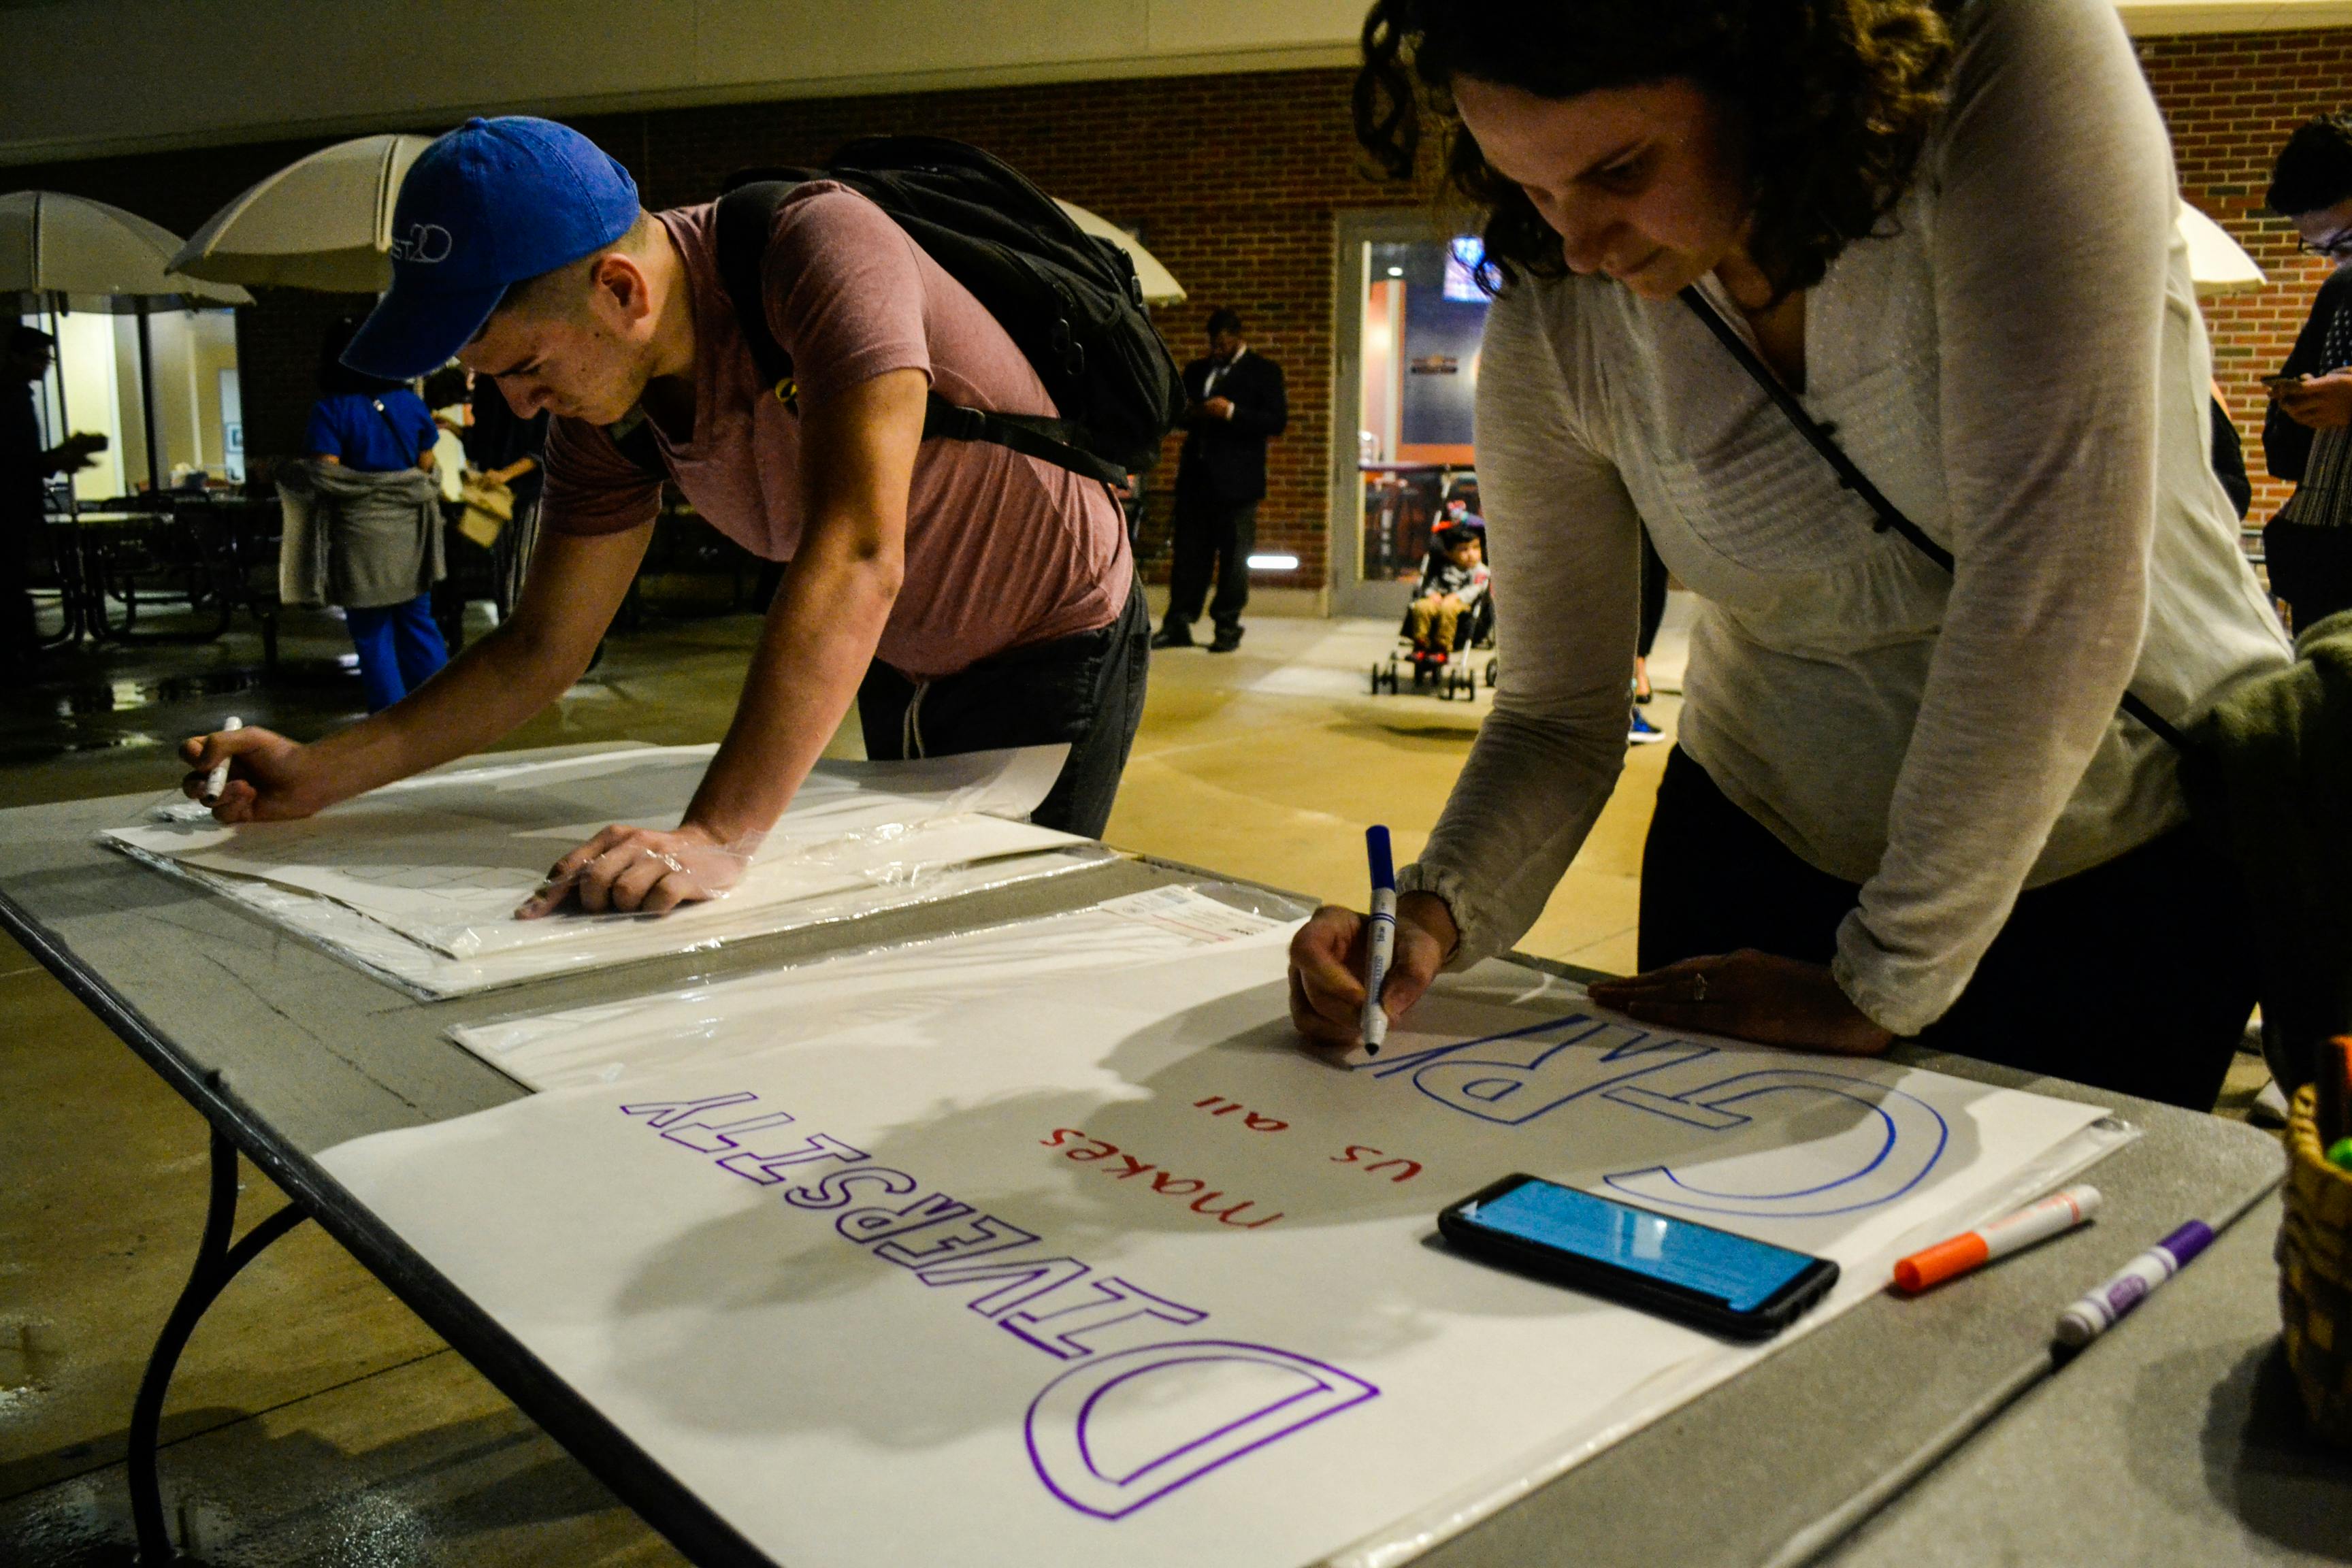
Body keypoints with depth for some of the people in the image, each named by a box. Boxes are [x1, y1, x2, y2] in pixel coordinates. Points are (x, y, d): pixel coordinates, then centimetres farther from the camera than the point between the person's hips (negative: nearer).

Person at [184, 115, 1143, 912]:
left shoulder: (820, 248, -34)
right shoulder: (604, 406, -12)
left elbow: (858, 559, -45)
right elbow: (542, 650, -4)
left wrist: (717, 836, -51)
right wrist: (319, 774, -14)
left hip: (1051, 651, -6)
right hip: (895, 671, 7)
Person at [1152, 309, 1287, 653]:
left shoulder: (1264, 372, 2)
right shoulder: (1196, 370, 19)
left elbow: (1277, 421, -6)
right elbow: (1179, 415, 25)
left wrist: (1232, 412, -17)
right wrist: (1186, 413, 0)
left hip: (1236, 480, -5)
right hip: (1195, 475, 5)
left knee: (1234, 557, -2)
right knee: (1188, 553, 3)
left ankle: (1228, 627, 4)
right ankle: (1178, 624, 5)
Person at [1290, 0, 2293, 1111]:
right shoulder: (1551, 329, -15)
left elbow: (2052, 576, -32)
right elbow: (1560, 714, -8)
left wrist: (1881, 983, -26)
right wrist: (1435, 909, -29)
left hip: (2141, 861, -2)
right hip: (1765, 855, 3)